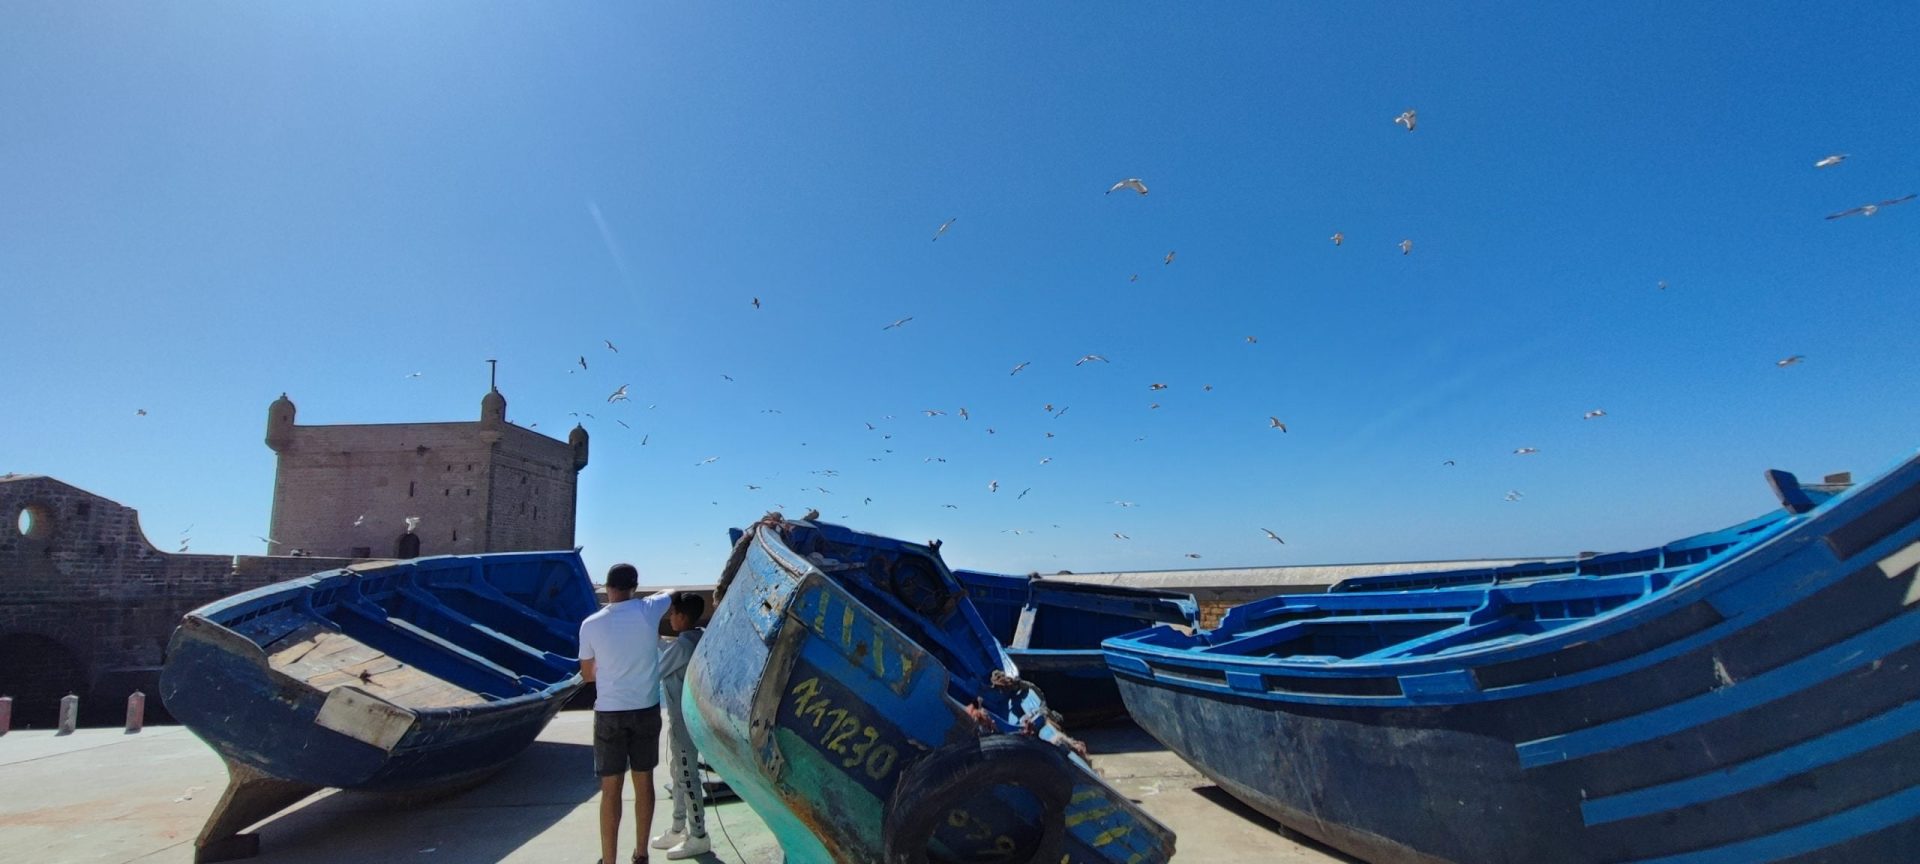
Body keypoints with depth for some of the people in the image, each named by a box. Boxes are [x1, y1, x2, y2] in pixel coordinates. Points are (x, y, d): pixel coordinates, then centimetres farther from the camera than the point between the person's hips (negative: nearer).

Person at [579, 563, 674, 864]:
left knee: (610, 789, 6)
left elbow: (587, 674, 6)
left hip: (609, 713, -1)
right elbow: (671, 593, 16)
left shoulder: (591, 624, -7)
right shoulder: (649, 610, -7)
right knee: (643, 782, 13)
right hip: (647, 710, 1)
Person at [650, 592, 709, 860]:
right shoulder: (700, 638, 6)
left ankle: (698, 837, 10)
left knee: (687, 776, 0)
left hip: (683, 719, -10)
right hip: (684, 715, 10)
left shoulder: (683, 644, -23)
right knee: (678, 773, 19)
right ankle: (678, 830, 31)